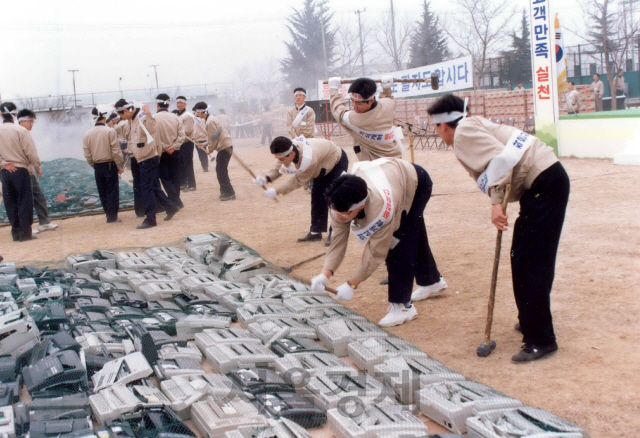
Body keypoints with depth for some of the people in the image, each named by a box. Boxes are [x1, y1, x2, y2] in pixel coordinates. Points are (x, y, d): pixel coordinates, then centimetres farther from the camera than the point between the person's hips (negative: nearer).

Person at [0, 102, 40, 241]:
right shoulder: (20, 130, -10)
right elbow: (30, 151, -9)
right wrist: (37, 167, 2)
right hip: (20, 170, -4)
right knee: (24, 202, 2)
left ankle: (16, 232, 13)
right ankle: (25, 233, 0)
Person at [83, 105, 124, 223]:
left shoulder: (88, 134, 1)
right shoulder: (110, 131, -12)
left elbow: (87, 154, 4)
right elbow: (116, 151, -12)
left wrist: (94, 165, 16)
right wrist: (119, 166, -1)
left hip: (97, 166, 4)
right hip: (110, 165, -4)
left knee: (102, 192, 12)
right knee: (112, 191, 2)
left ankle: (109, 214, 18)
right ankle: (112, 216, 4)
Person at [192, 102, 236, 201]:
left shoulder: (210, 122, -17)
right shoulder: (209, 119, 14)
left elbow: (213, 138, -17)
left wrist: (210, 149, -3)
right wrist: (204, 144, 9)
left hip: (225, 147, -10)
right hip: (224, 146, 10)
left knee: (221, 171, -8)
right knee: (221, 170, 16)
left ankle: (229, 193, -6)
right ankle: (225, 191, 23)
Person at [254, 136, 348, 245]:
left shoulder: (309, 160, -44)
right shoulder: (288, 152, -23)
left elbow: (299, 181, -31)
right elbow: (279, 168, -11)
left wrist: (277, 191, -30)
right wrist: (266, 179, -30)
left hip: (337, 161, -8)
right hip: (323, 167, 8)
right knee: (317, 196, 8)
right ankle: (316, 231, 16)